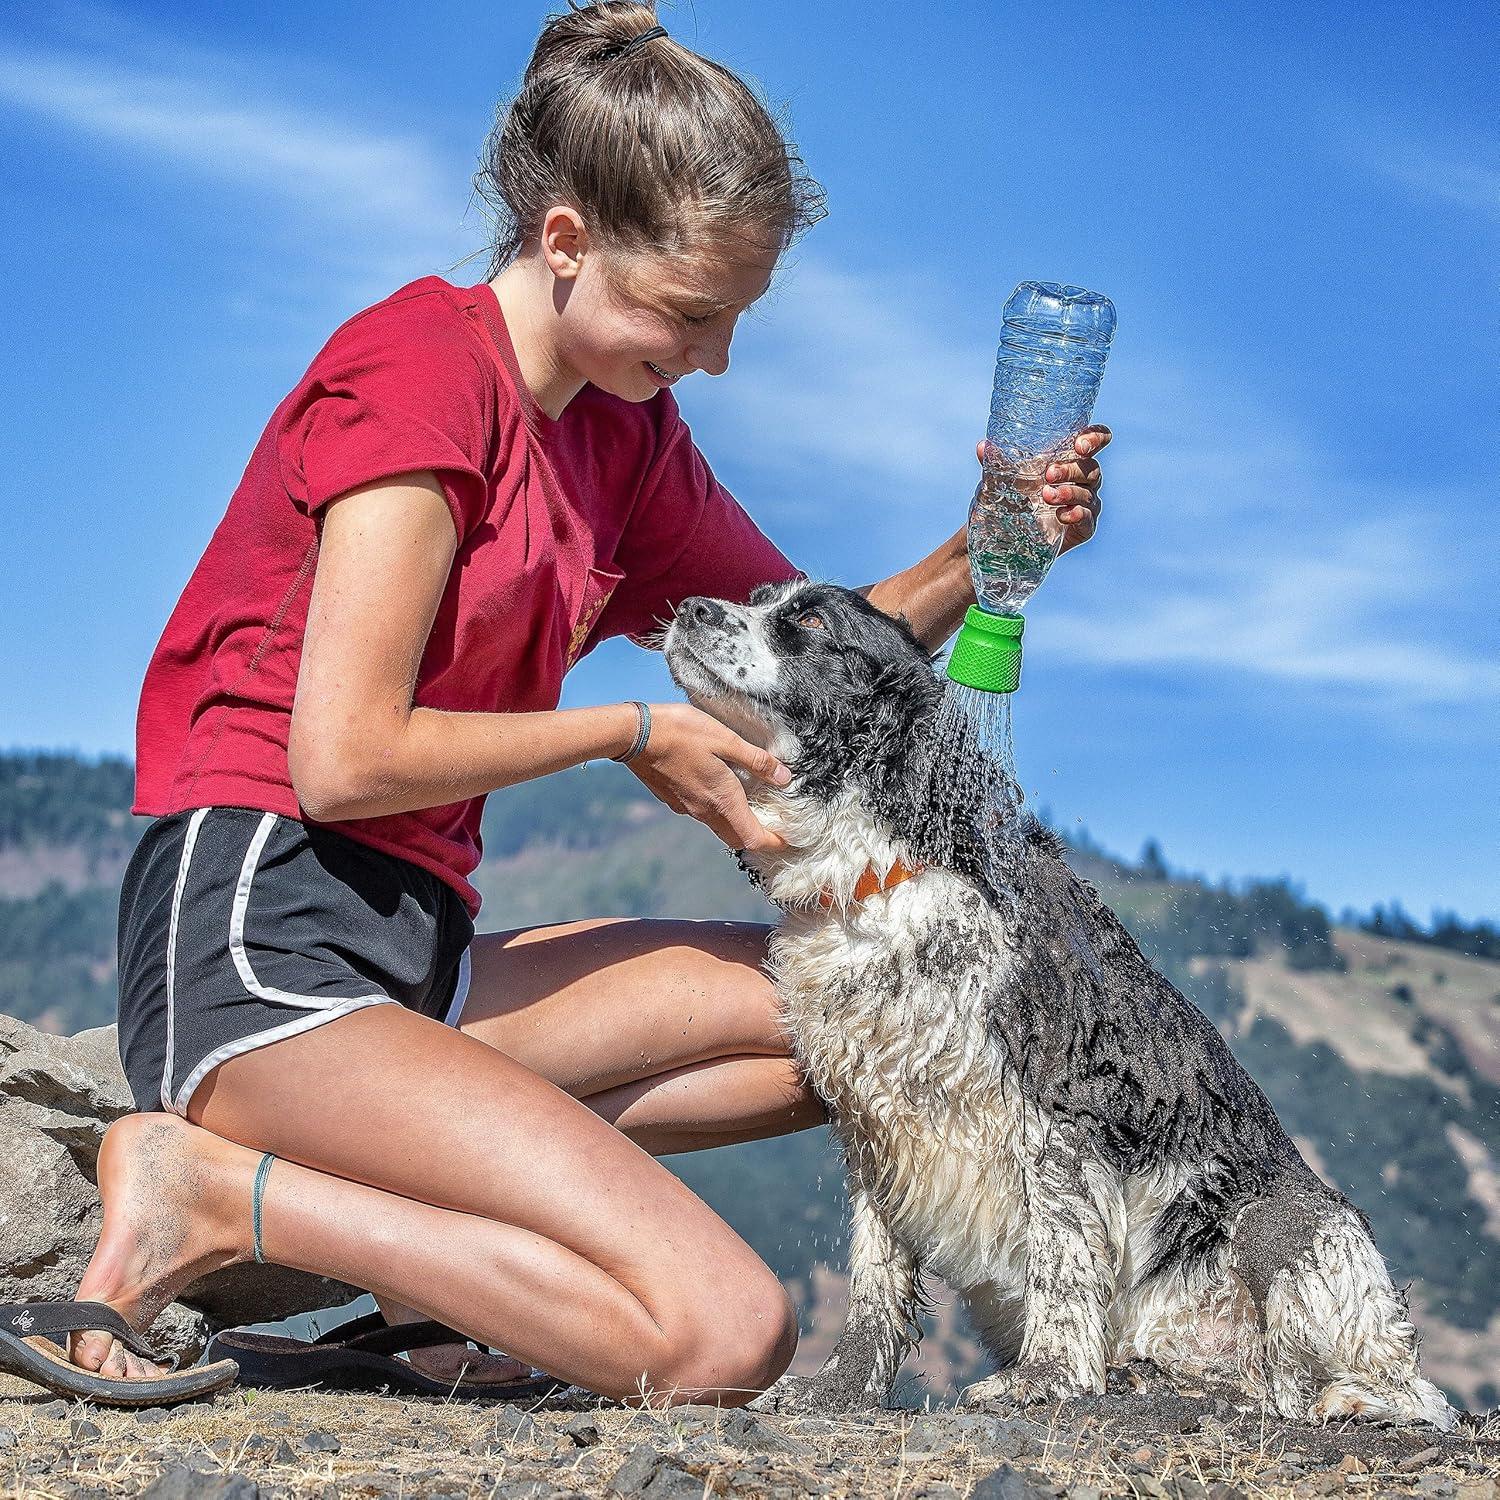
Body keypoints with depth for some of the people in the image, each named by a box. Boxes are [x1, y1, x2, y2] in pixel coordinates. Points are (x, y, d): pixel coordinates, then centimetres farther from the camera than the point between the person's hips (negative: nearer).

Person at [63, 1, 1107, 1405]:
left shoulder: (625, 434, 16)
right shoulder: (419, 367, -10)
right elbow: (344, 757, -17)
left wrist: (984, 553, 2)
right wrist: (634, 734, -5)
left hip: (419, 947, 9)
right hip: (257, 945, -9)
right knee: (723, 1333, -21)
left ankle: (427, 1184, -1)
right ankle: (206, 1190, -11)